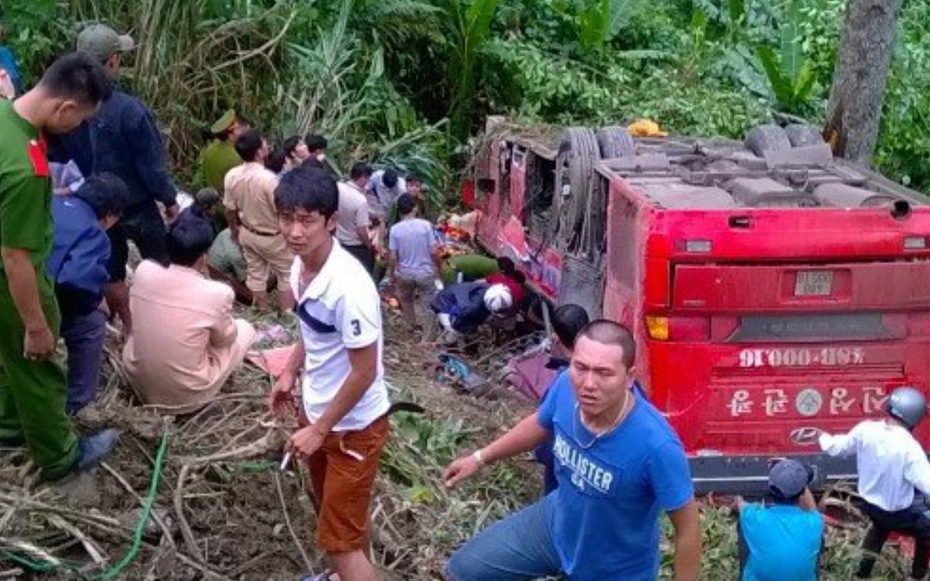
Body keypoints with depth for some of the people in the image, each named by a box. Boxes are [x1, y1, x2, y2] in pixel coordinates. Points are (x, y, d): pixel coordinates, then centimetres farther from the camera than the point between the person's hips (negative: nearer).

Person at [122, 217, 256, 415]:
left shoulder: (144, 271, -10)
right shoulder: (217, 293, -22)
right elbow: (225, 338, -1)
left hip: (139, 385, 4)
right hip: (186, 399, -4)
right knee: (245, 328, 14)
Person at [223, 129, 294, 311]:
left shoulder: (231, 176, -13)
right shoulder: (269, 179, -33)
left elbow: (230, 209, 1)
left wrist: (235, 230, 19)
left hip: (248, 234, 6)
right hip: (272, 237, -6)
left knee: (255, 274, 21)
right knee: (287, 276, 14)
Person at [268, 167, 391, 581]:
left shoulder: (348, 286, -32)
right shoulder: (301, 267, -5)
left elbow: (364, 372, -25)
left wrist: (319, 430, -18)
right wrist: (291, 372, 11)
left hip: (353, 425, -9)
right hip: (318, 411, 9)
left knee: (339, 537, 0)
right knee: (334, 512, 28)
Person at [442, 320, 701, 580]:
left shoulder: (656, 444, -40)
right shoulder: (567, 387, -24)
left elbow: (688, 527, -24)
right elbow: (541, 424, 1)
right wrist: (480, 458, 11)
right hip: (556, 524, 4)